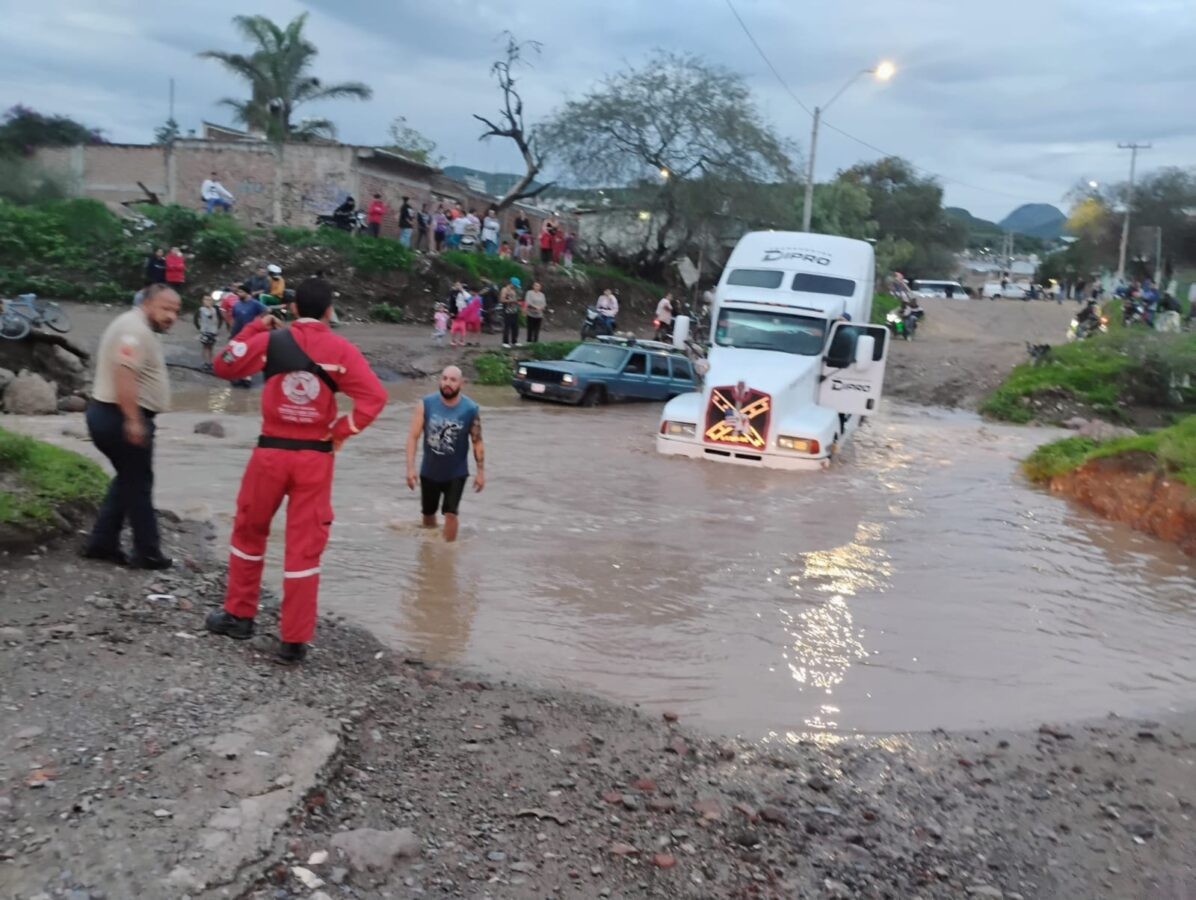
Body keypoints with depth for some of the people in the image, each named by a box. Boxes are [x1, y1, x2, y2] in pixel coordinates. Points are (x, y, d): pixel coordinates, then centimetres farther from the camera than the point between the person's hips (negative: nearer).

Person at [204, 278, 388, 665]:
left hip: (271, 450, 1)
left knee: (249, 532, 21)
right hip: (316, 457, 0)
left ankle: (239, 616, 30)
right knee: (305, 548, 4)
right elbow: (374, 397, -13)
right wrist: (341, 432, -5)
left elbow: (224, 365, 10)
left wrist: (255, 327, 17)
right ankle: (294, 641, 7)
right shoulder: (342, 350, -5)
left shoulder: (271, 340, -3)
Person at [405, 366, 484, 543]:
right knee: (428, 513, 19)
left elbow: (477, 442, -6)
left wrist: (481, 471, -4)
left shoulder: (471, 410, -15)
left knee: (450, 513, -11)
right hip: (429, 471, 2)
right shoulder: (426, 404, -15)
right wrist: (410, 468, -17)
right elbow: (413, 436, -12)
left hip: (456, 473, -2)